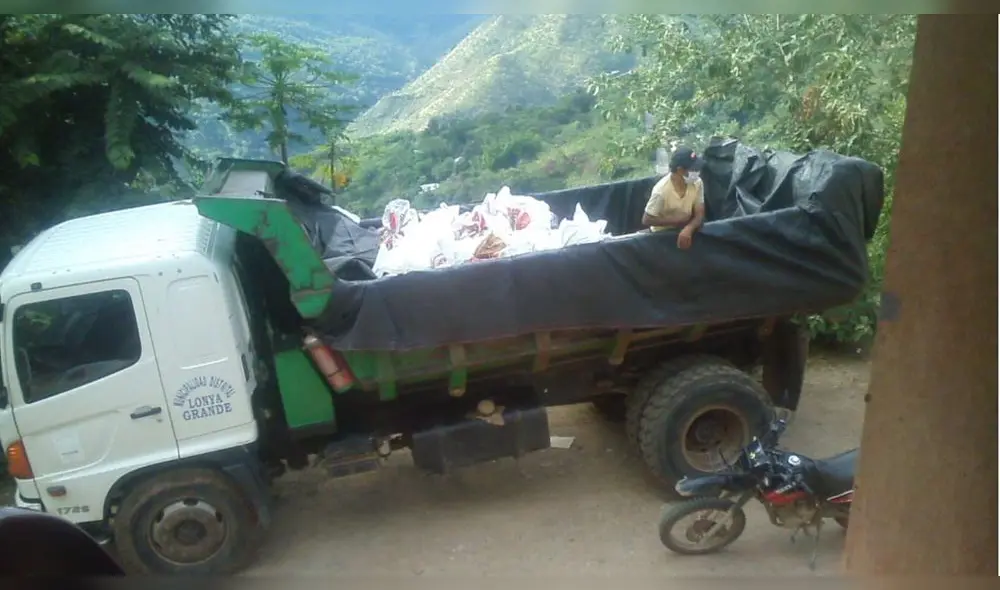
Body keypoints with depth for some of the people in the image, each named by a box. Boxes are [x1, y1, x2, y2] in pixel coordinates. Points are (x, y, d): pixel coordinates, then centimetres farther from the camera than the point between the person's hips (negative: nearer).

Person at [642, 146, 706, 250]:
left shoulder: (697, 183, -12)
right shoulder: (661, 190, -26)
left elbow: (700, 215, -12)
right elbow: (646, 220, -19)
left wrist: (688, 229, -33)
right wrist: (676, 220, -21)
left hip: (684, 232, 4)